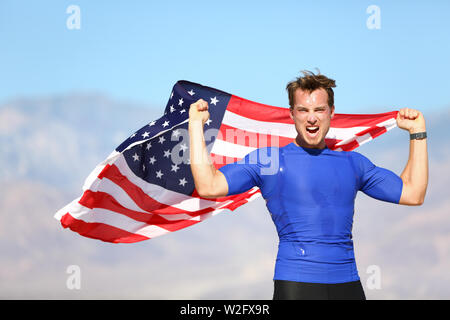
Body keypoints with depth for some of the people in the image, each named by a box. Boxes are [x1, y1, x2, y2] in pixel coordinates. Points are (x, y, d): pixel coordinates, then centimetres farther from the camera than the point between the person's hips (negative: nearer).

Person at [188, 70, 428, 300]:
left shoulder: (352, 162, 15)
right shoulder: (266, 159, 4)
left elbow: (413, 194, 16)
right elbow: (208, 186, -6)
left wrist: (417, 132, 16)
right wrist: (196, 125, -5)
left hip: (348, 285, 4)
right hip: (295, 283, -3)